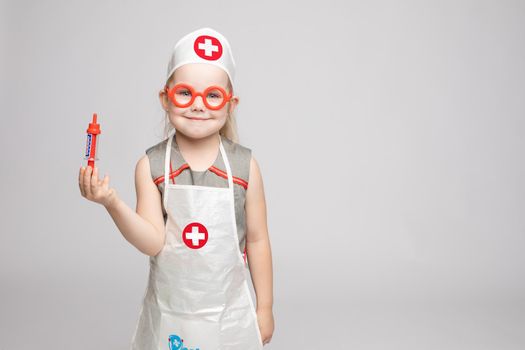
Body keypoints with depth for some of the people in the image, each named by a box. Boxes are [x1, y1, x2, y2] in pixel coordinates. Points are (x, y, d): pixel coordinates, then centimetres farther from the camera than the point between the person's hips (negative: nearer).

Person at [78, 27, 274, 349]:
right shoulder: (152, 165, -9)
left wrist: (265, 307, 4)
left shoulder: (244, 165, -10)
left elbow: (257, 241, -3)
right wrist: (112, 202, -29)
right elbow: (154, 242, -14)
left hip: (229, 315, 0)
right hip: (168, 315, 1)